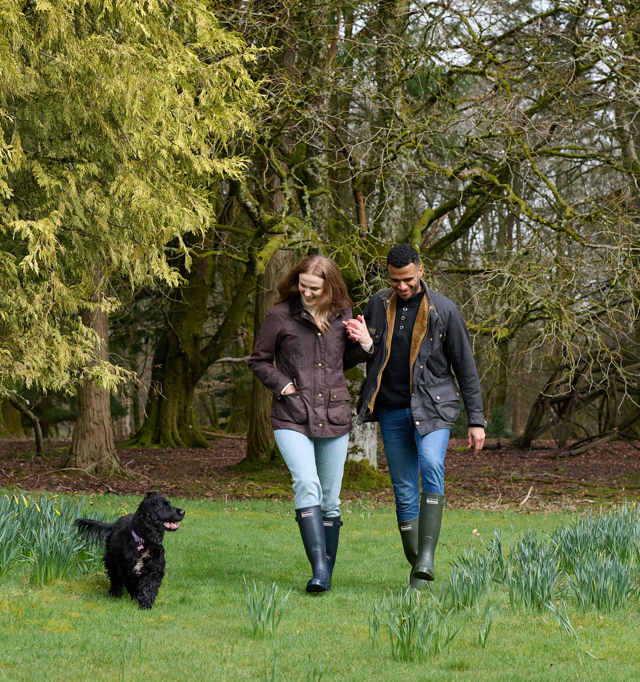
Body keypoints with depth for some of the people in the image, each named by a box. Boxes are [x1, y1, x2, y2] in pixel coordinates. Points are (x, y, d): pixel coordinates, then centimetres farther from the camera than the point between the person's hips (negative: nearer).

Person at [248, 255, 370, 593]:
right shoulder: (280, 316, -2)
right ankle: (318, 570, -28)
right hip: (292, 418, -3)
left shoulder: (341, 316, 7)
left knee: (330, 499, 7)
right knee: (307, 485, -23)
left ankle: (327, 572, 18)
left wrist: (365, 345, 0)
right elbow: (259, 361, 9)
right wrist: (282, 385, -7)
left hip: (334, 417, 3)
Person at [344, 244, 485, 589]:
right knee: (404, 491, 4)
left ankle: (427, 556, -29)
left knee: (431, 467, -28)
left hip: (432, 407, -3)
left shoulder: (443, 310, -5)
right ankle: (416, 567, 14)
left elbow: (465, 367, 0)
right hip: (392, 409, 3)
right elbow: (367, 357, 15)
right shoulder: (378, 305, 4)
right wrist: (364, 342, -10)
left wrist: (476, 420, -2)